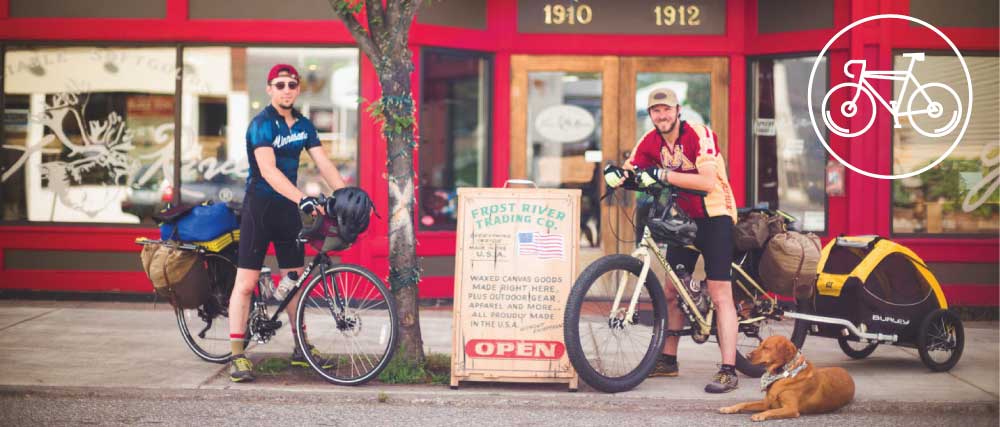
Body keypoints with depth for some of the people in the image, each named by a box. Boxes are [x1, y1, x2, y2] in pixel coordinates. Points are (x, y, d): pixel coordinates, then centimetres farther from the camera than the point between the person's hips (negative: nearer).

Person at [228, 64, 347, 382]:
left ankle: (301, 348, 23)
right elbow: (268, 170, -26)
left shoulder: (303, 125, 7)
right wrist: (303, 199, -38)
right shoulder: (262, 124, -14)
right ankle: (237, 356, -3)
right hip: (260, 206, -6)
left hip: (288, 207, 6)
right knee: (246, 282, -6)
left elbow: (324, 164, 3)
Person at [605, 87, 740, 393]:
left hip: (714, 216, -6)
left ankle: (729, 371, -13)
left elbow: (708, 182, -31)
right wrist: (616, 176, -30)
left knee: (720, 295, -12)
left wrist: (662, 175, -36)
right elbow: (628, 173, -5)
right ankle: (668, 360, 20)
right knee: (671, 292, 8)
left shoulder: (700, 135, -20)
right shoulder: (650, 142, -2)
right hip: (683, 218, 6)